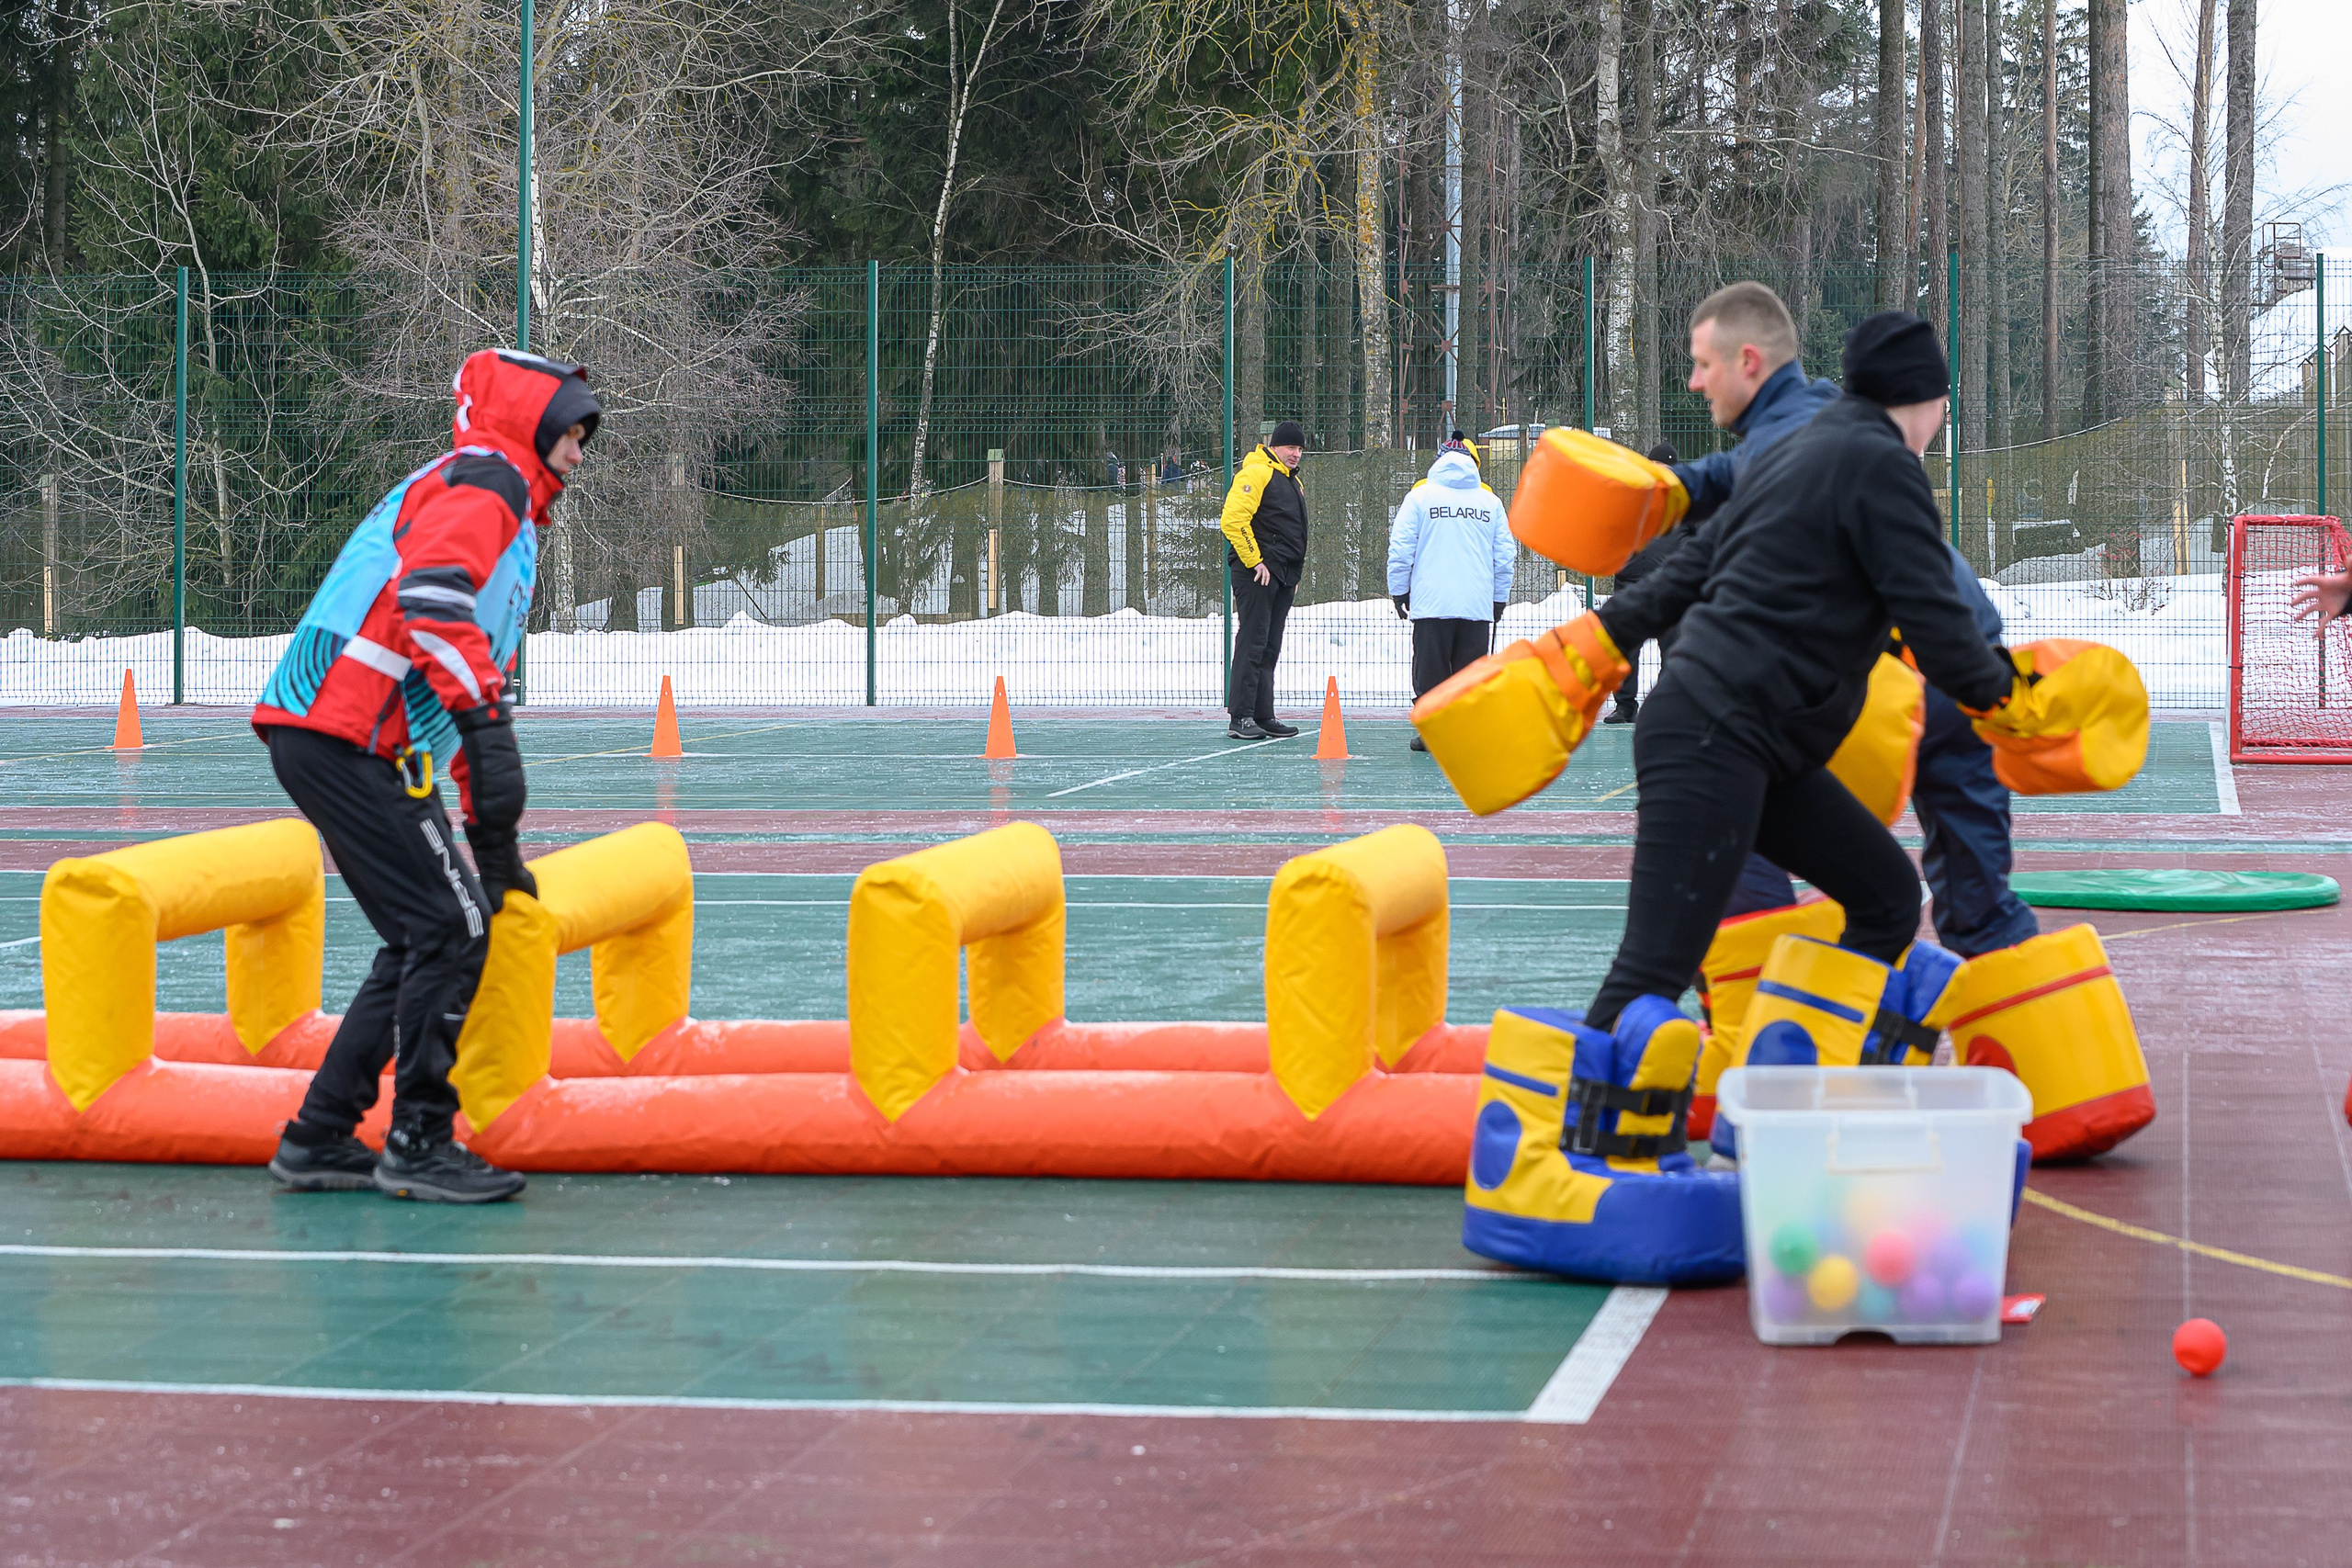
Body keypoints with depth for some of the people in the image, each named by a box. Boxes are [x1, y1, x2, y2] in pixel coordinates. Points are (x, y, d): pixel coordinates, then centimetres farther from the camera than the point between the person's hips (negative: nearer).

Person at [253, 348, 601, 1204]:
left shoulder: (481, 494, 30)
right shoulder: (485, 480, -2)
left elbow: (474, 653, 31)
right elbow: (431, 594, -23)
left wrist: (491, 836, 29)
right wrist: (487, 723, -27)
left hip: (320, 736, 10)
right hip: (349, 738, -10)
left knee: (425, 939, 12)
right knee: (452, 929, -8)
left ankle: (320, 1140, 16)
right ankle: (417, 1144, -1)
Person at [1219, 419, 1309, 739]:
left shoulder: (1292, 481, 22)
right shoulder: (1256, 473, -9)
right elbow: (1232, 520, -19)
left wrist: (1295, 572, 22)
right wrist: (1254, 560, -18)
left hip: (1282, 577, 9)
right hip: (1257, 574, -9)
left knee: (1270, 648, 10)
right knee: (1252, 643, -11)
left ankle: (1263, 716, 13)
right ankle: (1240, 717, -11)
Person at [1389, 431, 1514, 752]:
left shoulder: (1419, 496, 1)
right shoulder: (1491, 501, 8)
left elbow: (1400, 549, -1)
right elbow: (1506, 556, 12)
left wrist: (1399, 592, 10)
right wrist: (1499, 599, 22)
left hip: (1430, 603, -2)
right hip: (1479, 605, 2)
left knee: (1430, 669, 5)